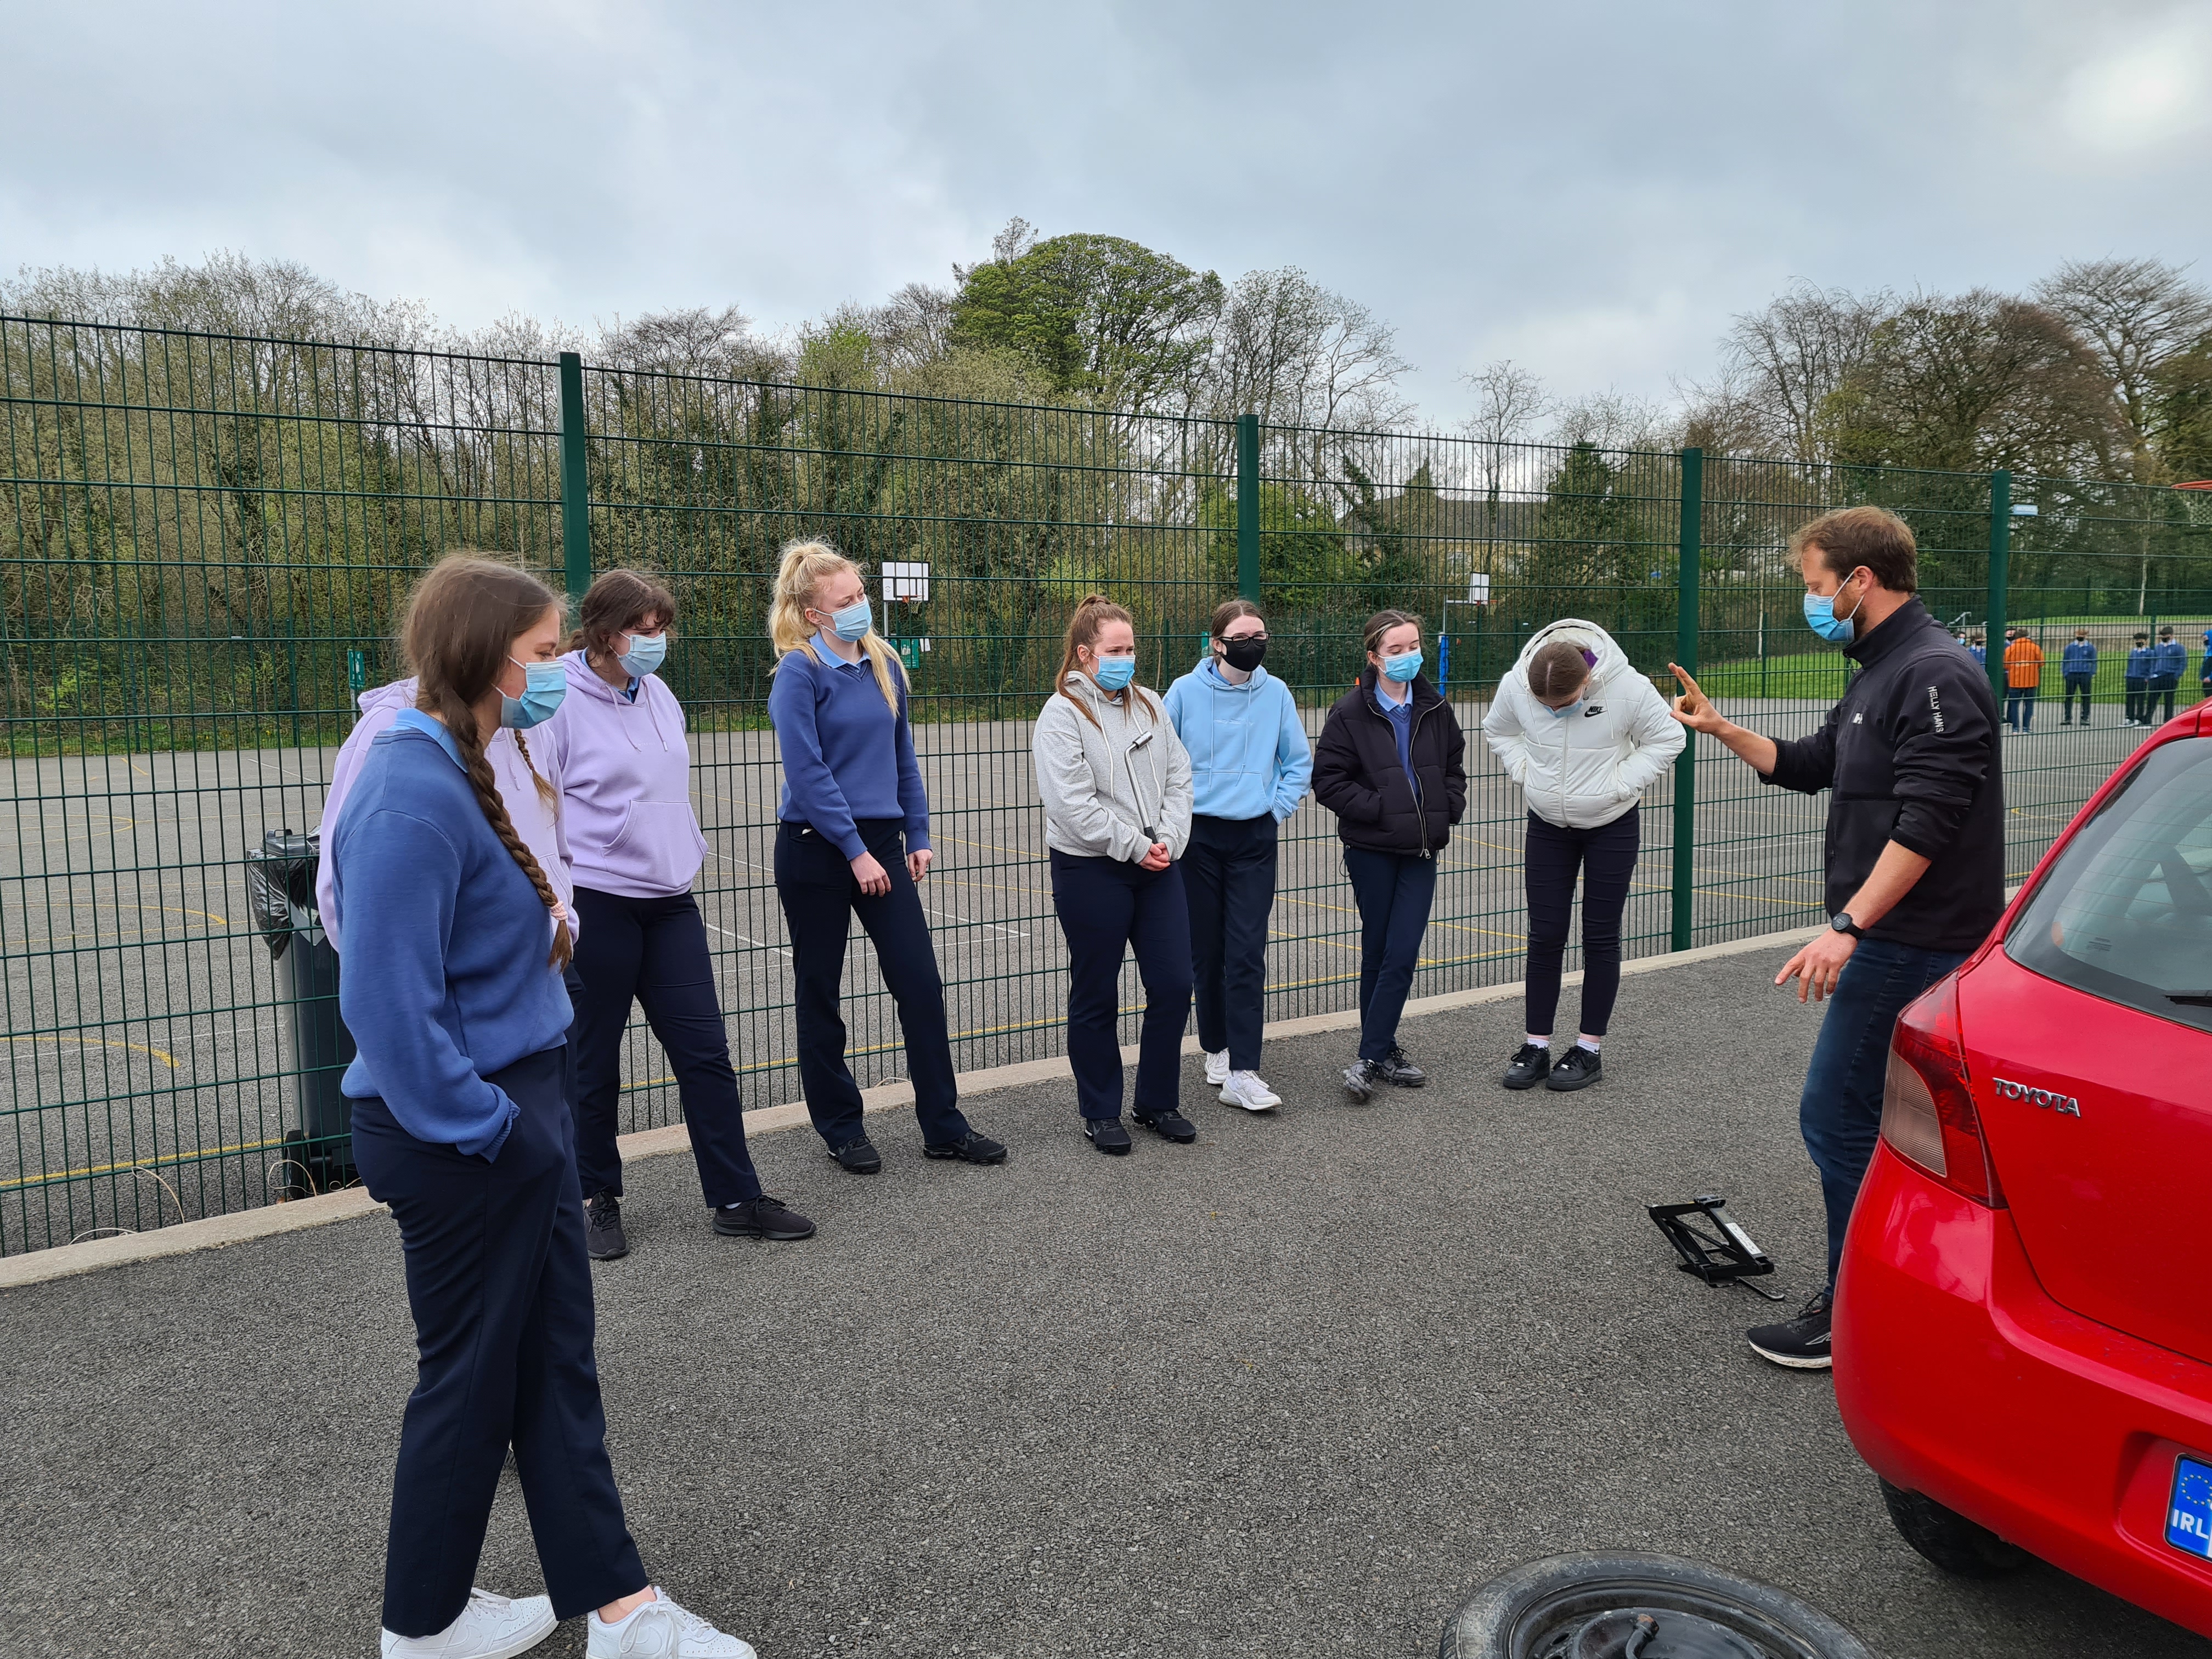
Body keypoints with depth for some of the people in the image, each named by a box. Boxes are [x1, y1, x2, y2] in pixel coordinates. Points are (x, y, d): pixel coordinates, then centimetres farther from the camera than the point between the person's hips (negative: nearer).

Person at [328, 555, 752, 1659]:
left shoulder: (461, 771, 8)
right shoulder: (412, 798, -24)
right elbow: (386, 1002, -27)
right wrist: (483, 1124, -18)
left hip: (517, 1118, 10)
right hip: (462, 1144, -10)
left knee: (558, 1359, 15)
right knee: (471, 1379, 9)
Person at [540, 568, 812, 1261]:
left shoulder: (658, 693, 9)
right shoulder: (560, 701, -11)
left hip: (670, 901, 6)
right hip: (595, 906, -6)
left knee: (705, 1049, 5)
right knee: (595, 1063, 8)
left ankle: (736, 1200, 14)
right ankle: (599, 1198, 27)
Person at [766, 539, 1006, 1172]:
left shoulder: (885, 666, 8)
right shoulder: (800, 672, -10)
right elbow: (807, 771, -16)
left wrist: (917, 836, 9)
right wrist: (855, 851, -18)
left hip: (880, 841, 5)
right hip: (816, 849, -5)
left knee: (920, 981, 1)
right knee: (819, 991, 7)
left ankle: (943, 1125, 12)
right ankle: (840, 1127, 21)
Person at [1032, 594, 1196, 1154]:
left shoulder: (1148, 705, 12)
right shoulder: (1063, 714, -8)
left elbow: (1178, 777, 9)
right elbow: (1072, 803, -17)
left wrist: (1169, 839, -6)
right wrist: (1134, 847, -15)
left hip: (1158, 867, 6)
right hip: (1091, 872, -5)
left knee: (1174, 985, 5)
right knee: (1096, 996, 6)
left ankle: (1157, 1102, 23)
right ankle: (1100, 1112, 21)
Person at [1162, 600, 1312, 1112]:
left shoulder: (1276, 694, 1)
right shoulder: (1186, 692, -5)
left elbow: (1299, 762, 12)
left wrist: (1279, 807, 2)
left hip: (1254, 839, 1)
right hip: (1198, 836, 0)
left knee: (1247, 955, -6)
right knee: (1206, 951, 8)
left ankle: (1242, 1073, -6)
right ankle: (1216, 1049, 27)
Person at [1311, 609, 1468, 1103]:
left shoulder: (1434, 708, 7)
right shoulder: (1351, 713, -7)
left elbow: (1455, 766, 20)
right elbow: (1327, 780, -8)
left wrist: (1447, 809, 4)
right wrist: (1379, 808, -15)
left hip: (1421, 849, 3)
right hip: (1372, 850, -3)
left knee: (1402, 956, -3)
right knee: (1378, 953, 6)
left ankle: (1372, 1058, 3)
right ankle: (1384, 1052, 18)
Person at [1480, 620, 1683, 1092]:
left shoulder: (1627, 688, -23)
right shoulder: (1515, 686, -15)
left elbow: (1667, 739, -8)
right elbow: (1497, 732, 6)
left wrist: (1619, 784, -17)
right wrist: (1525, 771, -8)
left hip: (1613, 826, -2)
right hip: (1547, 825, 2)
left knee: (1601, 937, 3)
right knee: (1544, 934, 3)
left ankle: (1589, 1049, 13)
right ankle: (1536, 1045, 12)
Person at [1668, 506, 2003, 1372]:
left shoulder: (1935, 676, -17)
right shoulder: (1881, 673, 16)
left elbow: (1926, 821, -26)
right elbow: (1810, 764, 28)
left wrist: (1847, 926, -29)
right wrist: (1722, 729, 17)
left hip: (1908, 944, -11)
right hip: (1895, 941, 11)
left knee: (1838, 1116, -6)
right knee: (1886, 1120, 17)